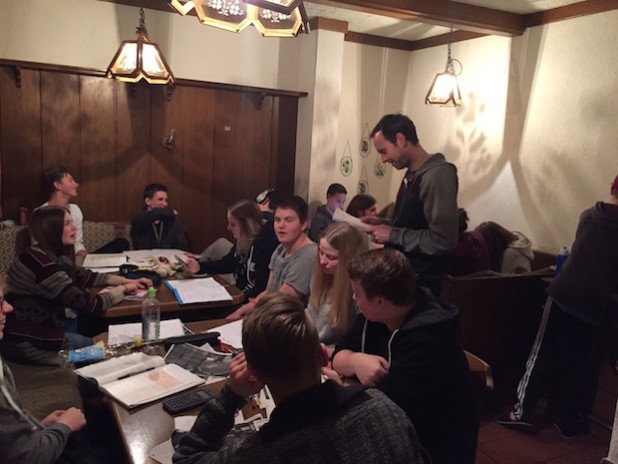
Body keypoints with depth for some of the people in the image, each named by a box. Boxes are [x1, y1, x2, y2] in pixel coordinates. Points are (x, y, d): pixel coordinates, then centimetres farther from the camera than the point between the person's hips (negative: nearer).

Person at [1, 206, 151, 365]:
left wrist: (126, 281, 6)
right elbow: (89, 305, -25)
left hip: (39, 334, 9)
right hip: (27, 345, -9)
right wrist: (124, 289, -9)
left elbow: (85, 276, 15)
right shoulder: (42, 265, -27)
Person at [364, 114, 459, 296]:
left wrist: (393, 235, -19)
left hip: (419, 282, -9)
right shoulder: (412, 175, 9)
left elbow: (443, 241, -26)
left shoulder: (437, 175, -20)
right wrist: (383, 224, 5)